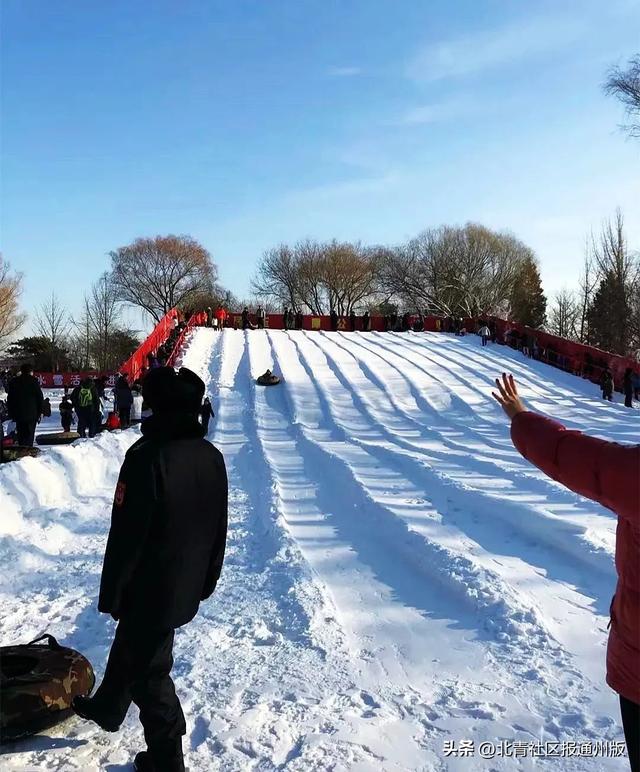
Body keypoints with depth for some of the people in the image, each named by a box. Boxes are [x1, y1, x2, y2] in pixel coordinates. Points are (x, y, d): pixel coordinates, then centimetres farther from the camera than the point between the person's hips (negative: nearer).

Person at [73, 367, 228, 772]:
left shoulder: (148, 455, -25)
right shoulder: (213, 456, -2)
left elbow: (126, 534, -21)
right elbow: (218, 530, 7)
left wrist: (110, 592, -8)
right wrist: (208, 579, 19)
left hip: (150, 588, -7)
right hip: (188, 585, 7)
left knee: (148, 669, 12)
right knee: (129, 647, 28)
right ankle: (107, 708, 52)